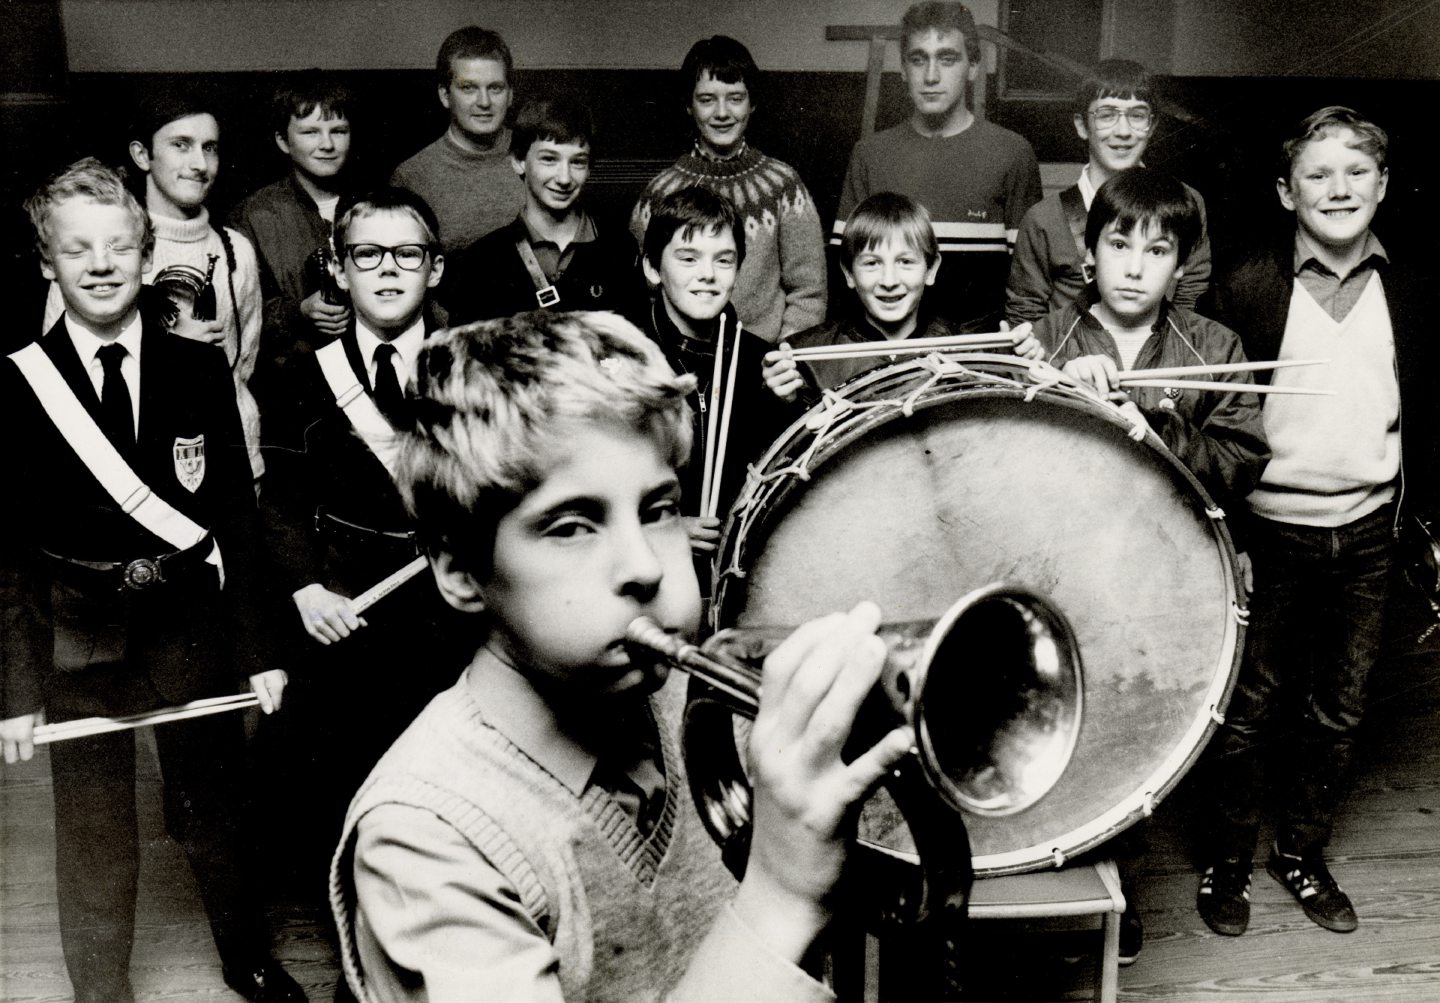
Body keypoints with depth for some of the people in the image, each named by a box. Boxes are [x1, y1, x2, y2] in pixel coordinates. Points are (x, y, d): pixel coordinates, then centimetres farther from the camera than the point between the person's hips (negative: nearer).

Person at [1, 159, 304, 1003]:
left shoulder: (200, 369, -3)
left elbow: (238, 516, -1)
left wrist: (260, 648, -3)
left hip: (189, 623, 2)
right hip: (77, 639, -1)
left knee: (219, 813, 18)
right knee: (93, 839, 12)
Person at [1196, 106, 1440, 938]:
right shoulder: (1250, 289, -6)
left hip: (1367, 534, 3)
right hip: (1268, 532, -3)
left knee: (1340, 711, 13)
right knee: (1251, 710, 6)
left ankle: (1303, 852, 32)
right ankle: (1228, 862, 24)